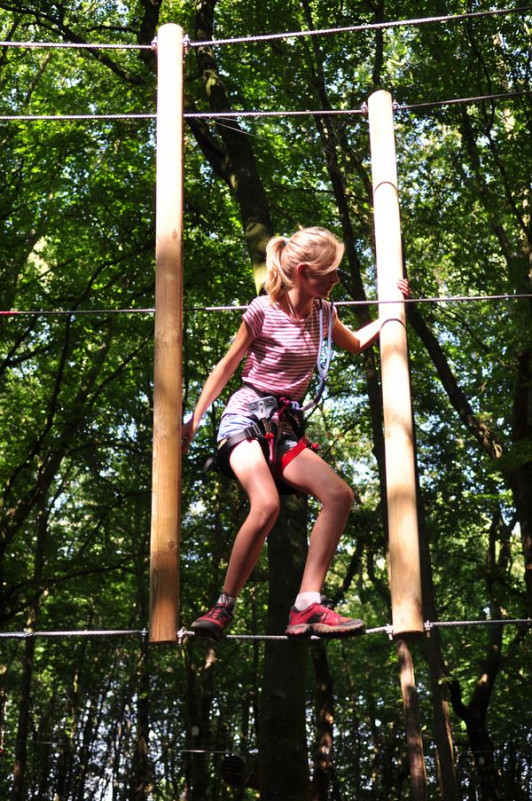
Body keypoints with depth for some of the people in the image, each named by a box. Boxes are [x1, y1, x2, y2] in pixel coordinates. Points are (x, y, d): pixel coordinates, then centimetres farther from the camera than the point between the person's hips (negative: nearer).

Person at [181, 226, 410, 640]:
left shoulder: (323, 312, 9)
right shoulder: (262, 310, -8)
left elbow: (355, 344, 31)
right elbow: (227, 365, 2)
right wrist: (194, 419, 4)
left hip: (284, 426, 6)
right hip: (246, 414, -6)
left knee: (340, 495, -16)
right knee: (267, 504, -31)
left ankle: (307, 606, -18)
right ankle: (223, 608, -18)